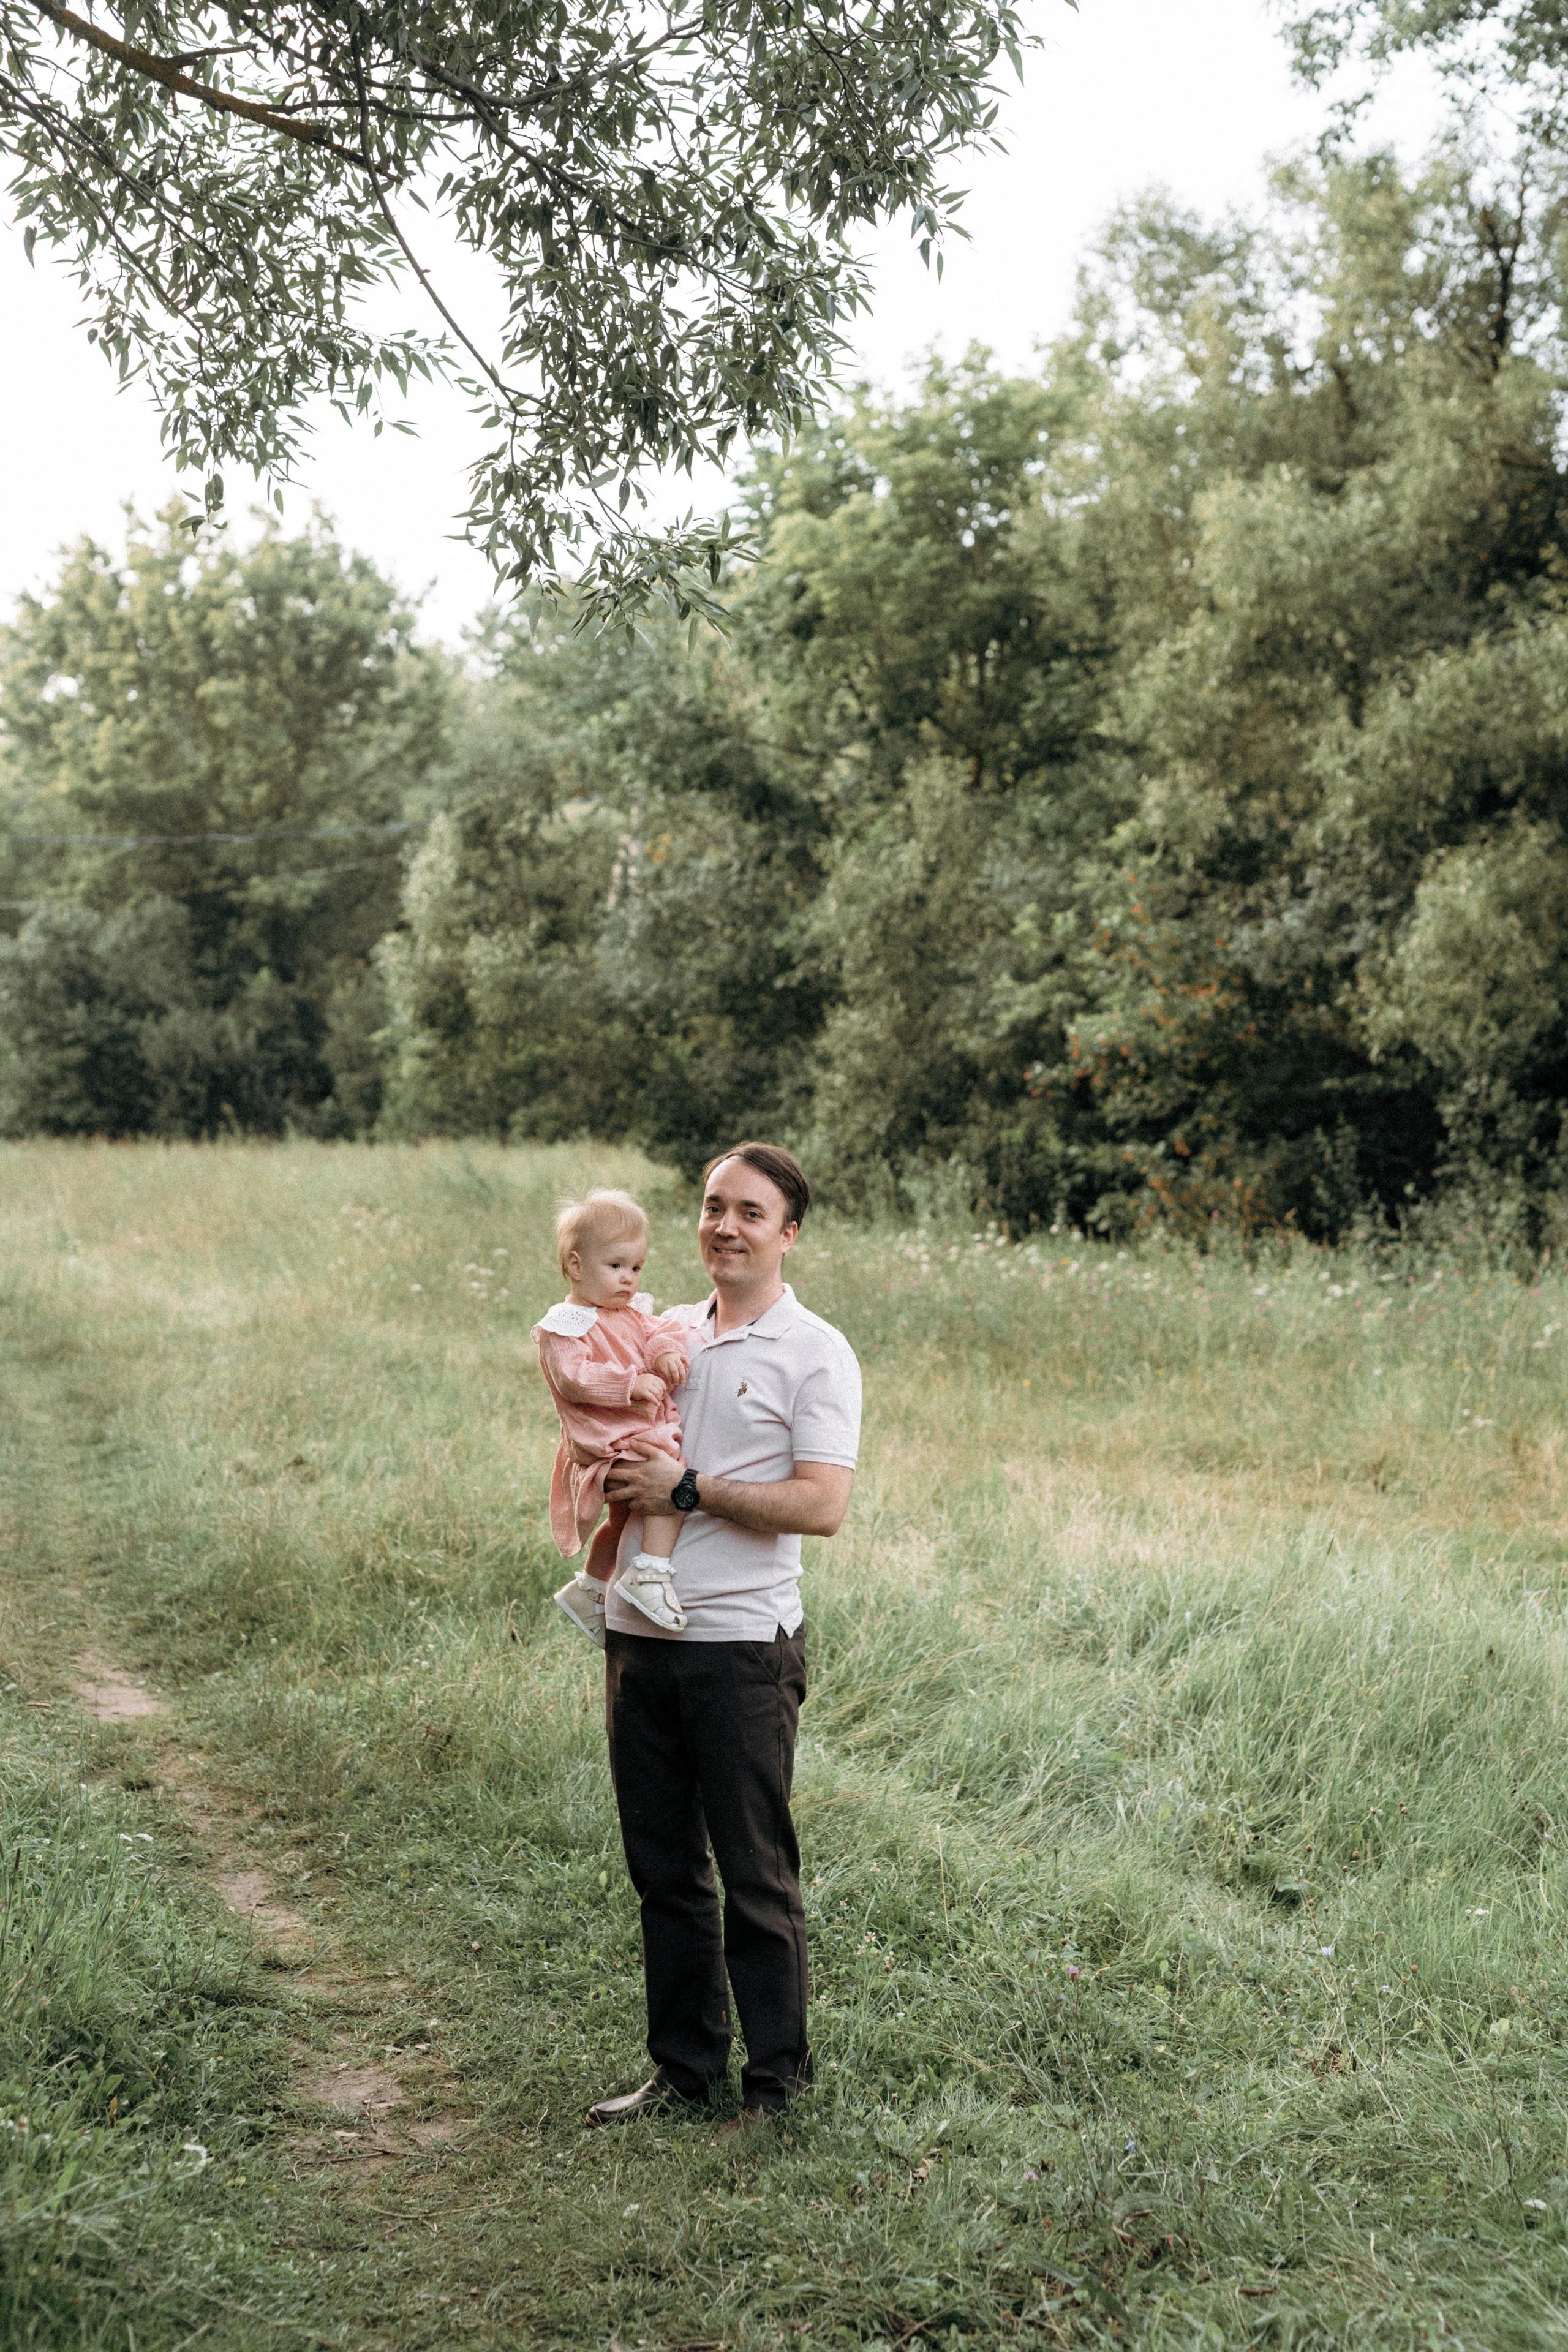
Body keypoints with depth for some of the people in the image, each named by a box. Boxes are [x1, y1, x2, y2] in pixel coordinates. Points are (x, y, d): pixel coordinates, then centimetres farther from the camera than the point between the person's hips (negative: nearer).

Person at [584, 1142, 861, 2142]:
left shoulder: (817, 1354, -6)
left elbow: (822, 1505, -16)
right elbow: (608, 1443, 23)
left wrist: (687, 1489, -17)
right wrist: (611, 1475, 0)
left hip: (743, 1644, -6)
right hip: (640, 1635, 6)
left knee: (756, 1874, 2)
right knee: (663, 1864, 13)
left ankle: (776, 2082, 14)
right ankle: (683, 2064, 26)